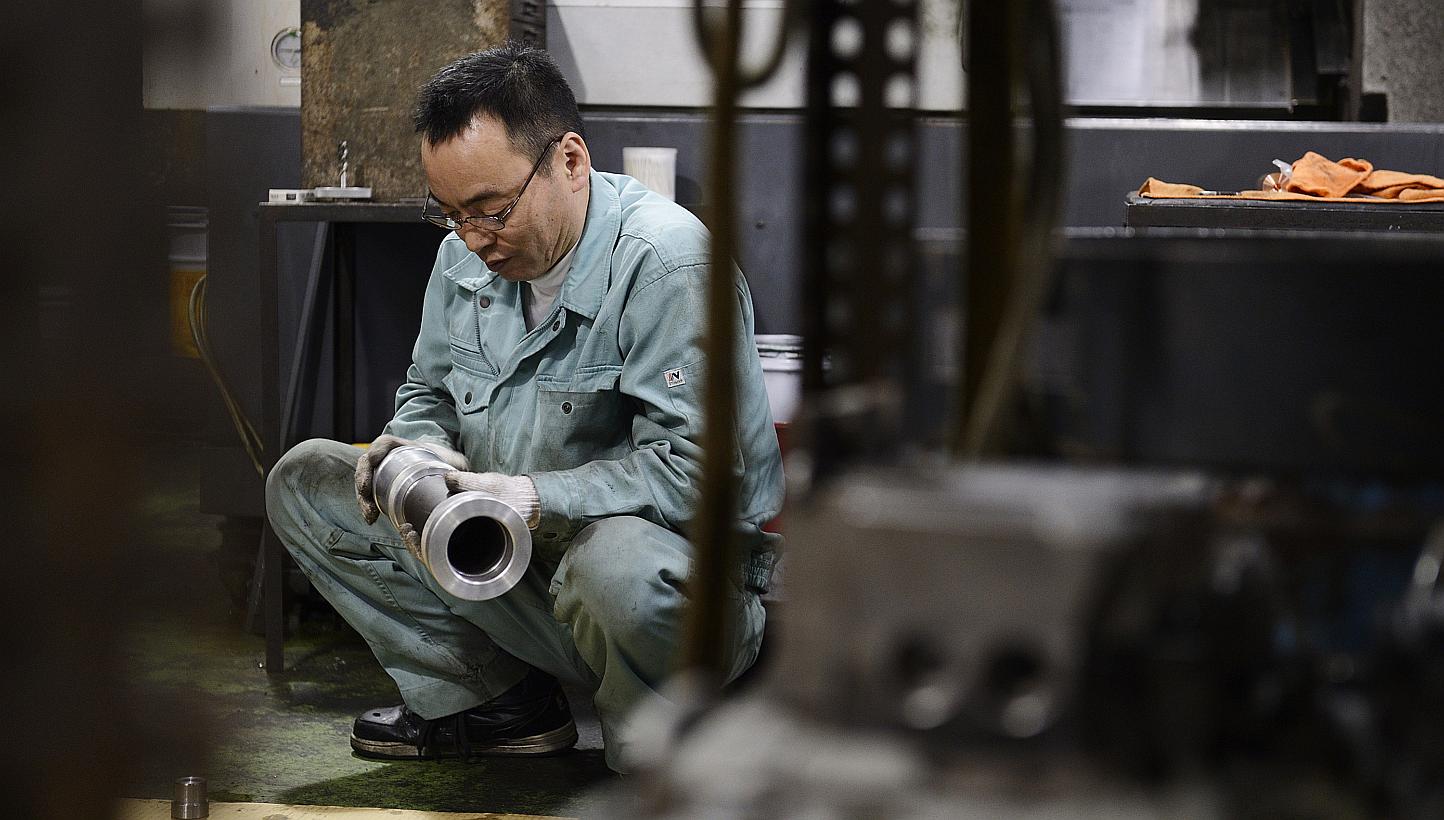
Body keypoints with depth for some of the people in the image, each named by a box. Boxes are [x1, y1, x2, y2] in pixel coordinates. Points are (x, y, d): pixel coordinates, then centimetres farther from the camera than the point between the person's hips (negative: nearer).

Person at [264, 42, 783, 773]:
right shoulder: (468, 252, 5)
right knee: (304, 481, 5)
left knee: (618, 563, -44)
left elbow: (697, 471, -28)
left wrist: (531, 500, -33)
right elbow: (428, 392, 20)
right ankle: (500, 705, 2)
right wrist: (414, 450, -5)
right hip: (518, 566, 8)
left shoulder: (665, 261, -21)